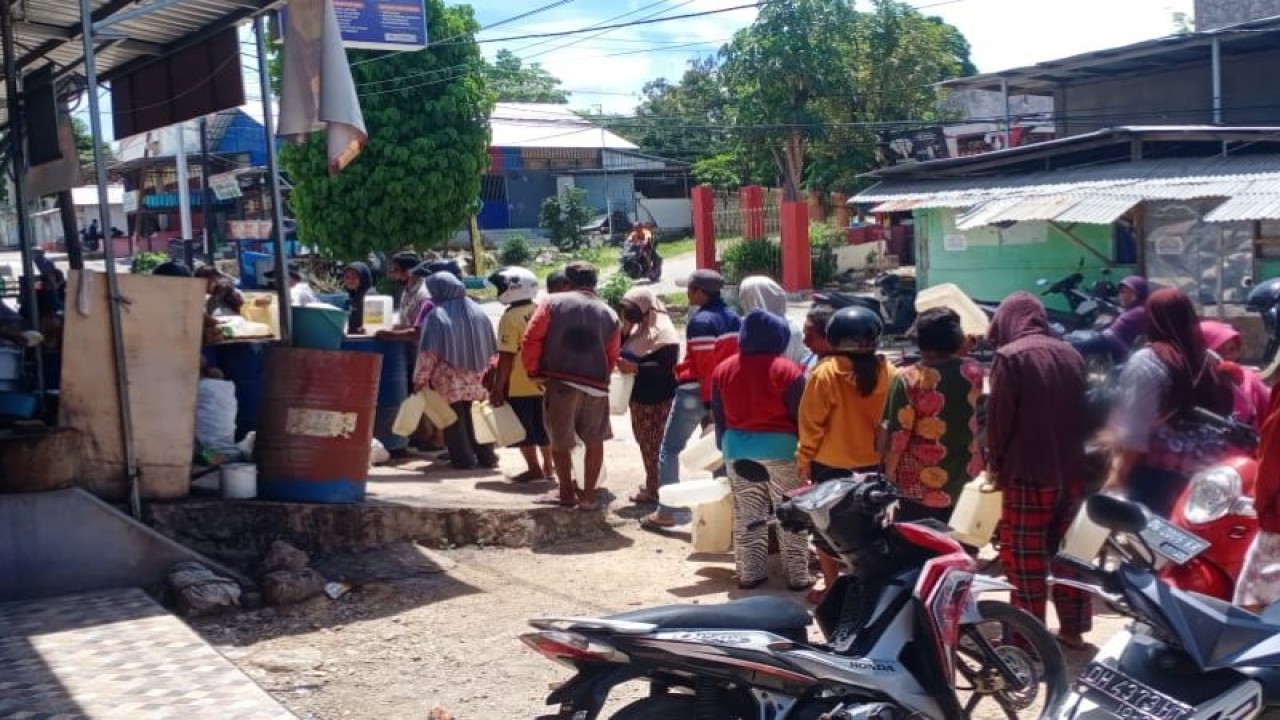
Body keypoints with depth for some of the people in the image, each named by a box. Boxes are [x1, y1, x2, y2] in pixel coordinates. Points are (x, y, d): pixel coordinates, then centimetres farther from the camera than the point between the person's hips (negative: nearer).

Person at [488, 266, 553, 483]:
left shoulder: (510, 317, -17)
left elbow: (506, 357, -19)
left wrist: (498, 387, -15)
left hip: (519, 385, -7)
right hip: (542, 382, 7)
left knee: (523, 427, 4)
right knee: (542, 426, 17)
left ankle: (534, 469, 6)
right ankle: (548, 466, 24)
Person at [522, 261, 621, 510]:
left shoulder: (553, 303, 1)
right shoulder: (610, 314, 9)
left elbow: (531, 338, -5)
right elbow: (612, 357, 9)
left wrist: (534, 371, 4)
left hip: (559, 382, -2)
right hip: (596, 385, 2)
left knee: (560, 442, 12)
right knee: (594, 441, 15)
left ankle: (567, 492, 19)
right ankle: (589, 494, 17)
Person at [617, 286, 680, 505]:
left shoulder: (663, 332, -16)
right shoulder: (638, 328, 14)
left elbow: (665, 368, -22)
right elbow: (621, 351, 11)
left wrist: (635, 368, -29)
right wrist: (625, 329, -3)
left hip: (657, 399, -9)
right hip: (639, 396, 9)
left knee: (654, 445, -7)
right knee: (645, 443, 16)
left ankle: (655, 490, -2)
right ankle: (652, 484, 26)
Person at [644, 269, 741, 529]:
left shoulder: (701, 321, -16)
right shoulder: (733, 319, 8)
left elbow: (705, 364, -19)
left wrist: (707, 399, -16)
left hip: (694, 392, -7)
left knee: (670, 449, 2)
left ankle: (666, 512, 0)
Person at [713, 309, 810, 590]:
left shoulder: (723, 370, 3)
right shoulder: (787, 370, -12)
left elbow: (719, 417, 10)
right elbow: (800, 415, -9)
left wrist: (725, 447, 20)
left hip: (737, 447, 4)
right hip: (780, 446, -4)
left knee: (746, 514, 12)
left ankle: (748, 573, 15)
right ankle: (798, 575, 9)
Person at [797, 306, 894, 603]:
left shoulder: (826, 373, -16)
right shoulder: (887, 372, -6)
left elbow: (812, 423, -12)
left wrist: (805, 459, -2)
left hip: (831, 464, -3)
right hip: (874, 463, 4)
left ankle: (832, 589, 16)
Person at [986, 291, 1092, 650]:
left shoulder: (1010, 357, -11)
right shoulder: (1071, 354, 9)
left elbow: (998, 418, -11)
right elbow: (1085, 412, 13)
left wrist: (995, 464, 0)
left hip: (1028, 472, -6)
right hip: (1073, 470, 7)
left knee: (1025, 557, 0)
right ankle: (1073, 628, 22)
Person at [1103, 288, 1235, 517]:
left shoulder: (1146, 362, -9)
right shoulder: (1211, 360, 9)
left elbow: (1134, 432, -13)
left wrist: (1119, 475, -7)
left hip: (1158, 472, -6)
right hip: (1208, 472, 6)